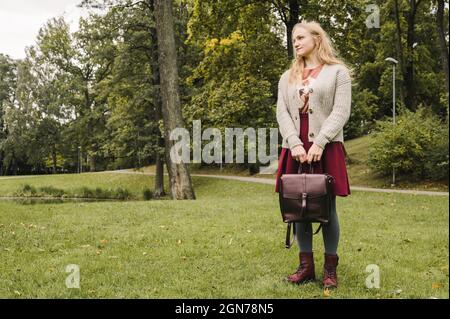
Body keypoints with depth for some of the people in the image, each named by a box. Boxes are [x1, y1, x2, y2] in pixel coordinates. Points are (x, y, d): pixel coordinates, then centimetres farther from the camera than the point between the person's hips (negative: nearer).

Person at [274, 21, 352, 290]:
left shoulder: (337, 71, 6)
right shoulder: (288, 77, 18)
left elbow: (341, 112, -4)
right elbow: (282, 112, 7)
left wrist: (319, 143, -15)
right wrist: (295, 144, -9)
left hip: (327, 148, -4)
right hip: (295, 149, 4)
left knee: (327, 207, -2)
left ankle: (331, 269, 8)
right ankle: (306, 266, 12)